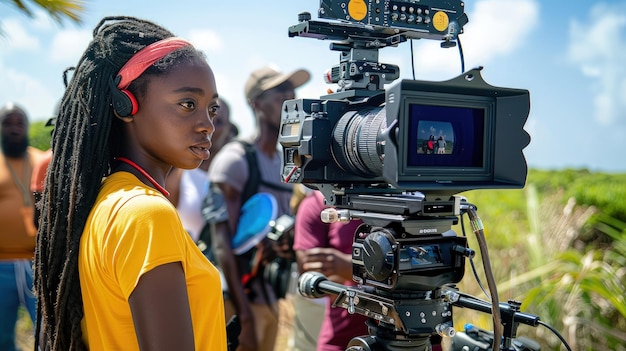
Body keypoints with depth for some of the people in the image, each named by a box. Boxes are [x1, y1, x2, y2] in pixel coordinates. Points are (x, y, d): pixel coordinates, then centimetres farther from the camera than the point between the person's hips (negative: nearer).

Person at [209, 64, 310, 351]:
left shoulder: (284, 164, 11)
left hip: (270, 301, 8)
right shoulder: (235, 159, -11)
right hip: (239, 300, -7)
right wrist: (244, 314, -21)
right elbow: (222, 244, -17)